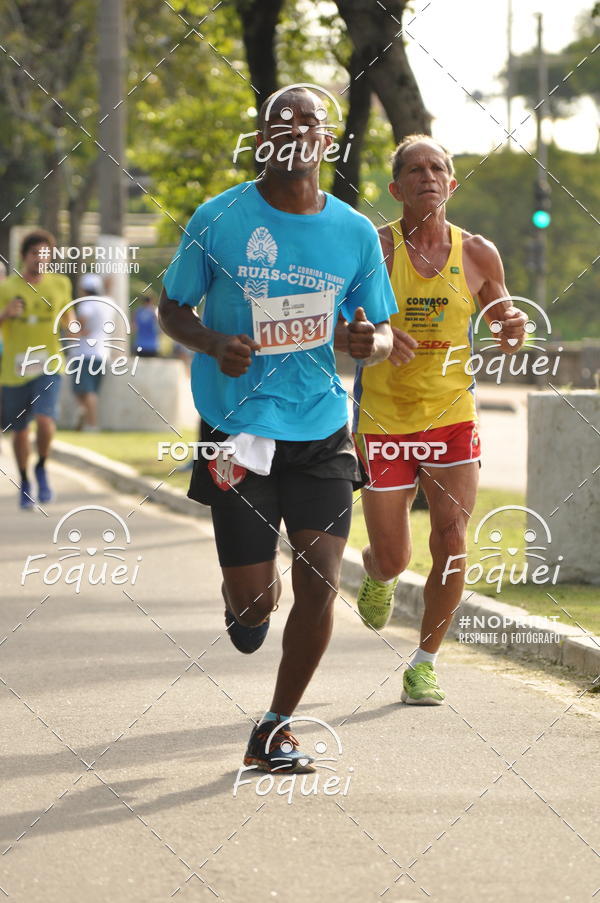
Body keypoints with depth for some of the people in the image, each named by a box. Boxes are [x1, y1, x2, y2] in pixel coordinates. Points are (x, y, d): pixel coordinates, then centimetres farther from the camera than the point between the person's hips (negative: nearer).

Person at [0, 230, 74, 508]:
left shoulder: (59, 284, 3)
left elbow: (68, 317, 19)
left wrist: (72, 324, -4)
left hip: (48, 368, 0)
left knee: (45, 421, -21)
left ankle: (42, 469, 6)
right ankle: (25, 483, 34)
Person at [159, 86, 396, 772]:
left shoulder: (355, 233, 2)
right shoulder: (218, 220, -5)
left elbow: (380, 332, 12)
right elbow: (172, 309, 4)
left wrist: (371, 342, -13)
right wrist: (213, 344, -17)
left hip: (321, 435, 2)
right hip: (238, 432, -2)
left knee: (319, 586, -7)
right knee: (254, 601, -4)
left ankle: (275, 731, 12)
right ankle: (241, 605, 37)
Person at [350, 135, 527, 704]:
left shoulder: (478, 255, 1)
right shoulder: (375, 248, -8)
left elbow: (504, 333, 14)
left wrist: (513, 331, -10)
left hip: (452, 419, 2)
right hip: (383, 421, -2)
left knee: (451, 543, -11)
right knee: (393, 561, 4)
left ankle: (425, 662, 7)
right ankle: (375, 575, 44)